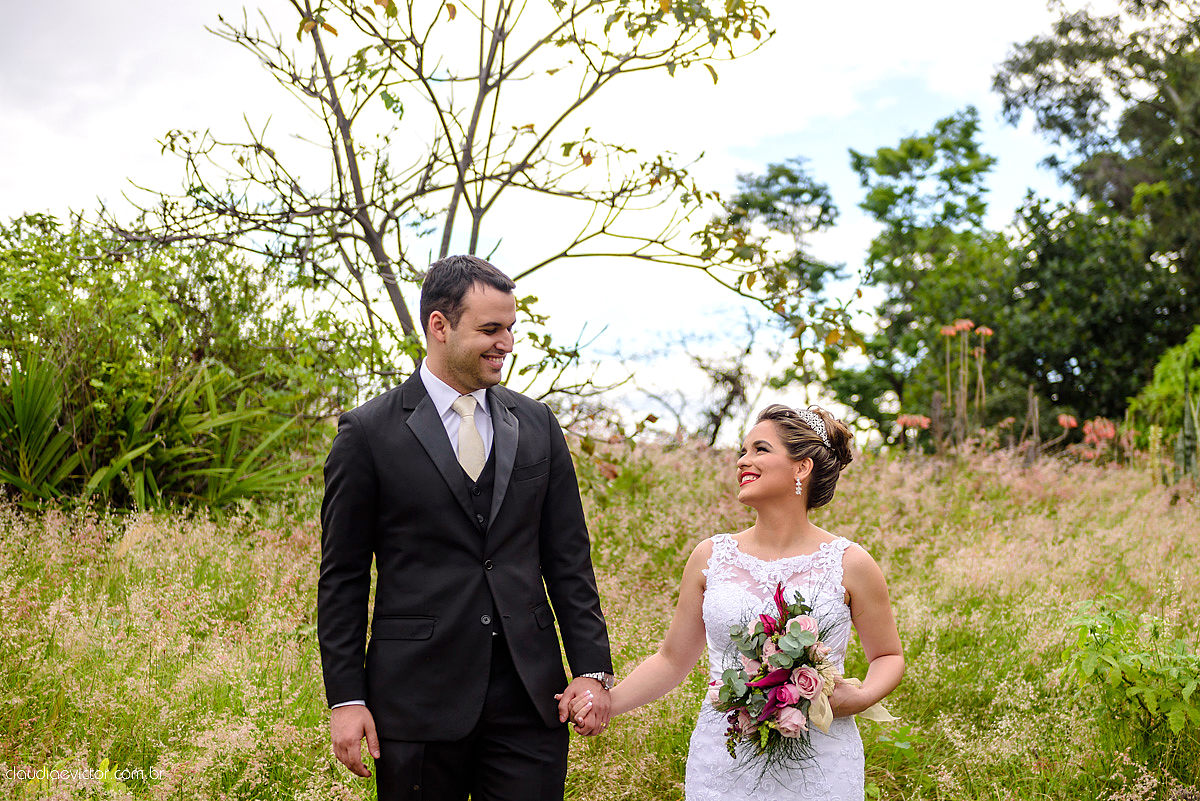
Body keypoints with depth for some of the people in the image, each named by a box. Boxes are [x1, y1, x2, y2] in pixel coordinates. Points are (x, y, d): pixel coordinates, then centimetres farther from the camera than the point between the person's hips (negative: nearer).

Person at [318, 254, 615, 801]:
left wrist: (592, 669, 2)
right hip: (419, 695, -3)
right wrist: (345, 698, -5)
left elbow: (567, 557, 9)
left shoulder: (536, 424, 9)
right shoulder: (368, 433, -2)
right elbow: (342, 577, -1)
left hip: (530, 695, 3)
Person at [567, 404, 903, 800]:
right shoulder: (711, 557, 2)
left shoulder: (849, 565, -4)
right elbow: (672, 659, 8)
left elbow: (888, 656, 8)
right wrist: (609, 701, -7)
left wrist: (860, 698, -12)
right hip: (722, 763, 2)